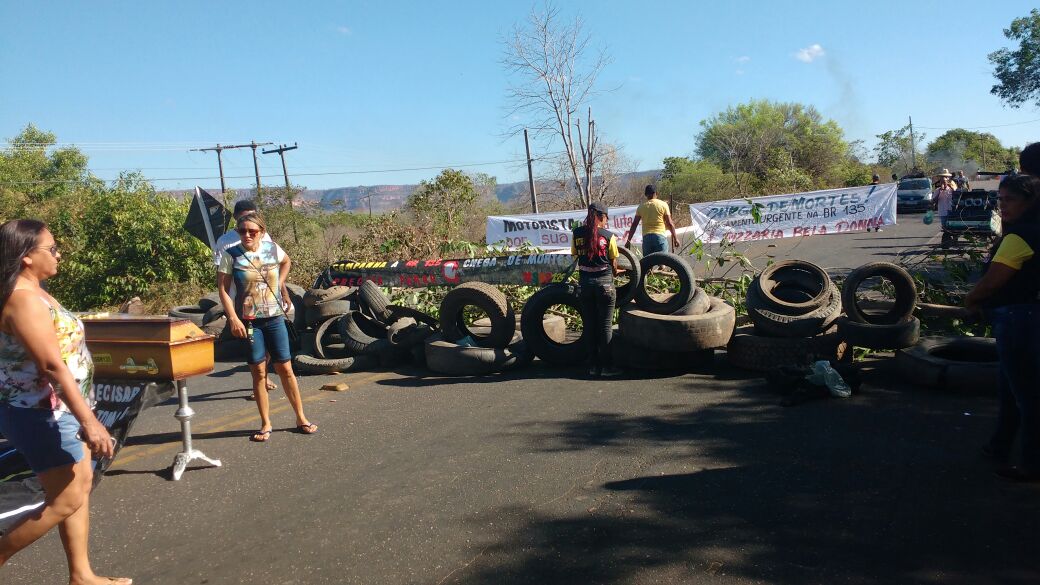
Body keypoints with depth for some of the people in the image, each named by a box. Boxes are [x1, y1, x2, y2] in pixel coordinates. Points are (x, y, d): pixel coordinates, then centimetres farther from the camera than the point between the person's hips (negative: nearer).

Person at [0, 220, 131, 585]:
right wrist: (88, 420, -29)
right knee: (65, 502, 0)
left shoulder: (32, 292, 9)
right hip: (40, 415, -10)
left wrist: (82, 414, 24)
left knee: (81, 484, 14)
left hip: (57, 408, 10)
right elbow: (53, 365, -28)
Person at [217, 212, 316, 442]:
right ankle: (266, 425, 14)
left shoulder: (273, 249, 0)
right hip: (249, 321, -2)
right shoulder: (231, 255, -7)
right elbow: (223, 290, -6)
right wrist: (233, 319, -14)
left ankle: (301, 419, 16)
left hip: (275, 318, 2)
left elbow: (287, 262, 23)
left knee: (285, 368, 6)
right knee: (258, 372, 3)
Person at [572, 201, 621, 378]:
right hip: (604, 281, -3)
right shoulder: (608, 235, -5)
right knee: (605, 325, 5)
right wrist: (615, 273, 22)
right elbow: (613, 264, 1)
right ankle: (606, 366, 8)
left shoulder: (577, 234, 1)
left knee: (590, 325, 11)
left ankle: (594, 365, 15)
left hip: (584, 282, 3)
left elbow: (575, 256, 4)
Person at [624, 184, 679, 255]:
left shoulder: (641, 206, 10)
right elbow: (669, 223, 1)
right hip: (660, 236, -2)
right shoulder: (663, 205, 4)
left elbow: (634, 225, 9)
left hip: (646, 237, 2)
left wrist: (629, 240, 14)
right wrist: (675, 238, 6)